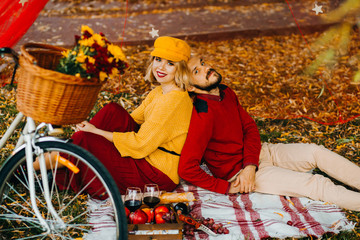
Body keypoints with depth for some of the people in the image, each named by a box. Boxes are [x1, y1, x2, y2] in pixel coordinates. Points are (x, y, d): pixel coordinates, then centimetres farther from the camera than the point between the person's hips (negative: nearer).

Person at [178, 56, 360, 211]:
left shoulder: (225, 93, 2)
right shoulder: (202, 115, -25)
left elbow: (250, 126, 4)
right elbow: (186, 168, -28)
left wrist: (250, 166, -14)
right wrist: (225, 188, -19)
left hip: (257, 151, 8)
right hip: (238, 171, -8)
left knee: (315, 152, -7)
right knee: (316, 184, -16)